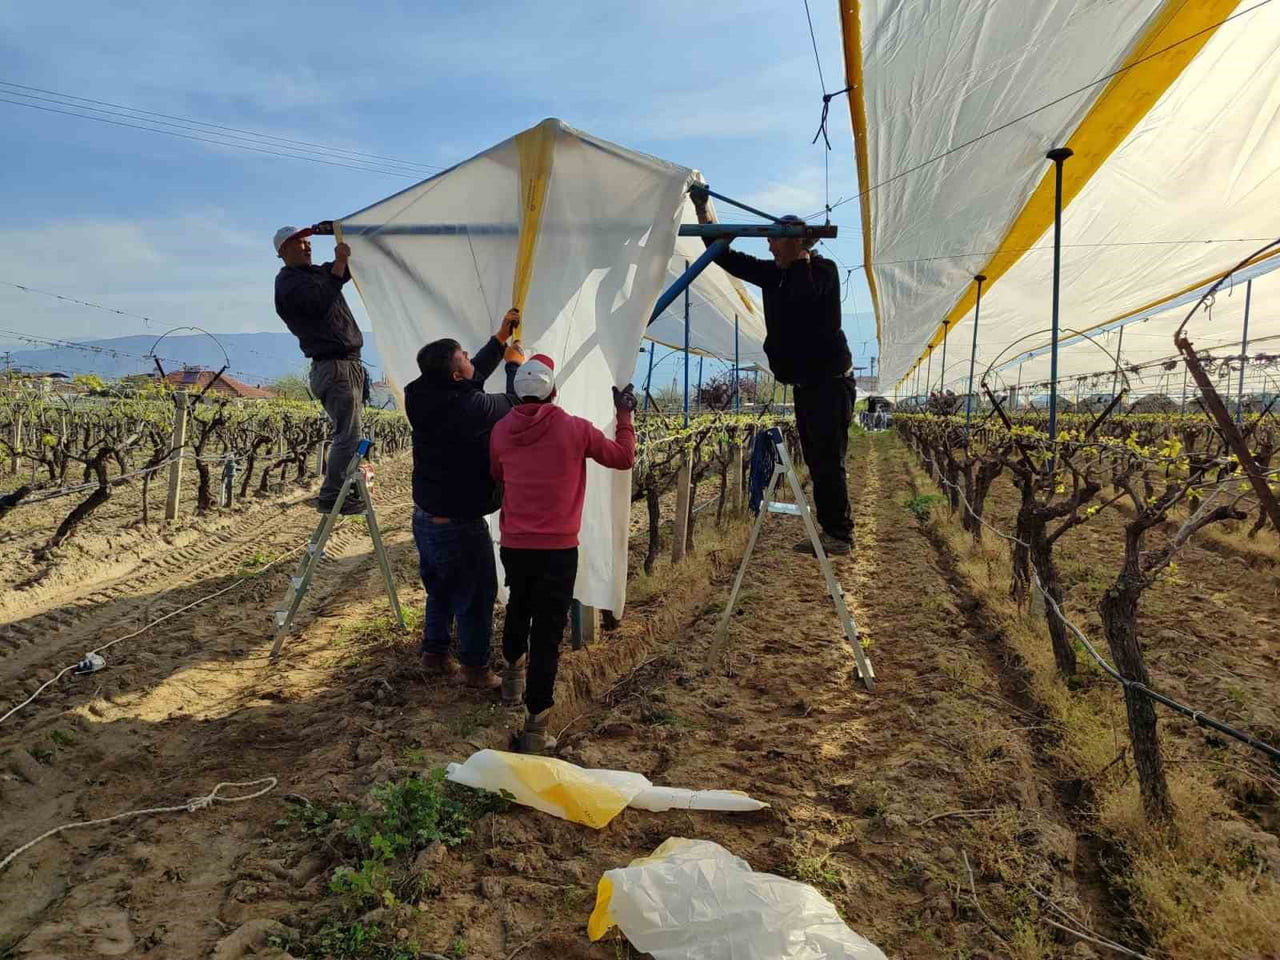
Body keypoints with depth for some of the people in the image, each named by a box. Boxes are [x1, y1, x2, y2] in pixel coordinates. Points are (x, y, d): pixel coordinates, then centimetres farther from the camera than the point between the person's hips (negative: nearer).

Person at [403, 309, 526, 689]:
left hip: (425, 516, 8)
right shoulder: (471, 407, -26)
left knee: (439, 590, 23)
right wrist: (515, 365, 11)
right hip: (460, 525, -8)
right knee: (476, 597, 8)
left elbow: (476, 375, 13)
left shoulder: (423, 399, -2)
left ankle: (434, 654, 36)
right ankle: (476, 669, 20)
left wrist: (501, 337, 19)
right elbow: (513, 404, -6)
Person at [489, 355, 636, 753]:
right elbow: (624, 458, 4)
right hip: (558, 548, -4)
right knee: (547, 633, -1)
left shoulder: (501, 431, -1)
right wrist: (625, 415, 16)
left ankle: (513, 674, 52)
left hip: (514, 544, 4)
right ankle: (535, 726, 0)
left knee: (518, 610, 28)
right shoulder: (575, 429, -9)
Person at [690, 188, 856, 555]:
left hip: (830, 384, -8)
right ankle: (829, 531, 16)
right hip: (804, 385, 8)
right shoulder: (775, 273, 11)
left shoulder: (823, 269, -8)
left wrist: (802, 254, -16)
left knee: (828, 462, -10)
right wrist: (702, 207, 5)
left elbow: (802, 293, -32)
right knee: (816, 462, 9)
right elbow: (726, 257, 10)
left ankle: (840, 534, -3)